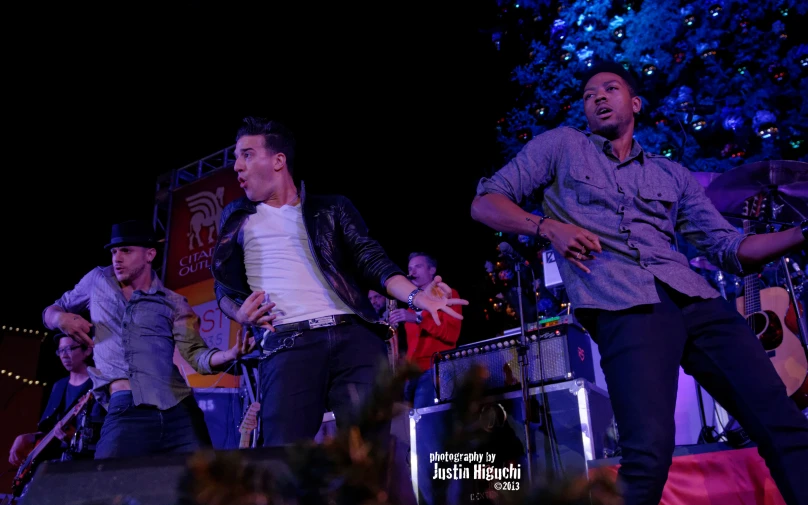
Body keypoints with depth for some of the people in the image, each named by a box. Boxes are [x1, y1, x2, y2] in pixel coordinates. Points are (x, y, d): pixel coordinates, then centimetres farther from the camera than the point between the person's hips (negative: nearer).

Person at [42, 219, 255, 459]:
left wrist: (230, 354, -21)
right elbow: (52, 311, 30)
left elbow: (195, 354, 1)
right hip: (125, 412, 0)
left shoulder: (173, 304, 11)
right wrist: (61, 318, 4)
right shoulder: (98, 280, 17)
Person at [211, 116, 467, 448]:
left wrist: (415, 295, -10)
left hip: (355, 336, 0)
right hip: (287, 345, 0)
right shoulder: (237, 217, 24)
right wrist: (240, 313, 1)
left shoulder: (332, 208, 19)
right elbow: (225, 285, 25)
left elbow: (372, 261, 9)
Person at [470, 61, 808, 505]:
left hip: (698, 299, 5)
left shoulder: (672, 174, 26)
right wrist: (548, 226, -7)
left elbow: (731, 249, 22)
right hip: (625, 303, -4)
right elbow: (484, 203, 10)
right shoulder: (561, 145, 18)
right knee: (650, 450, -21)